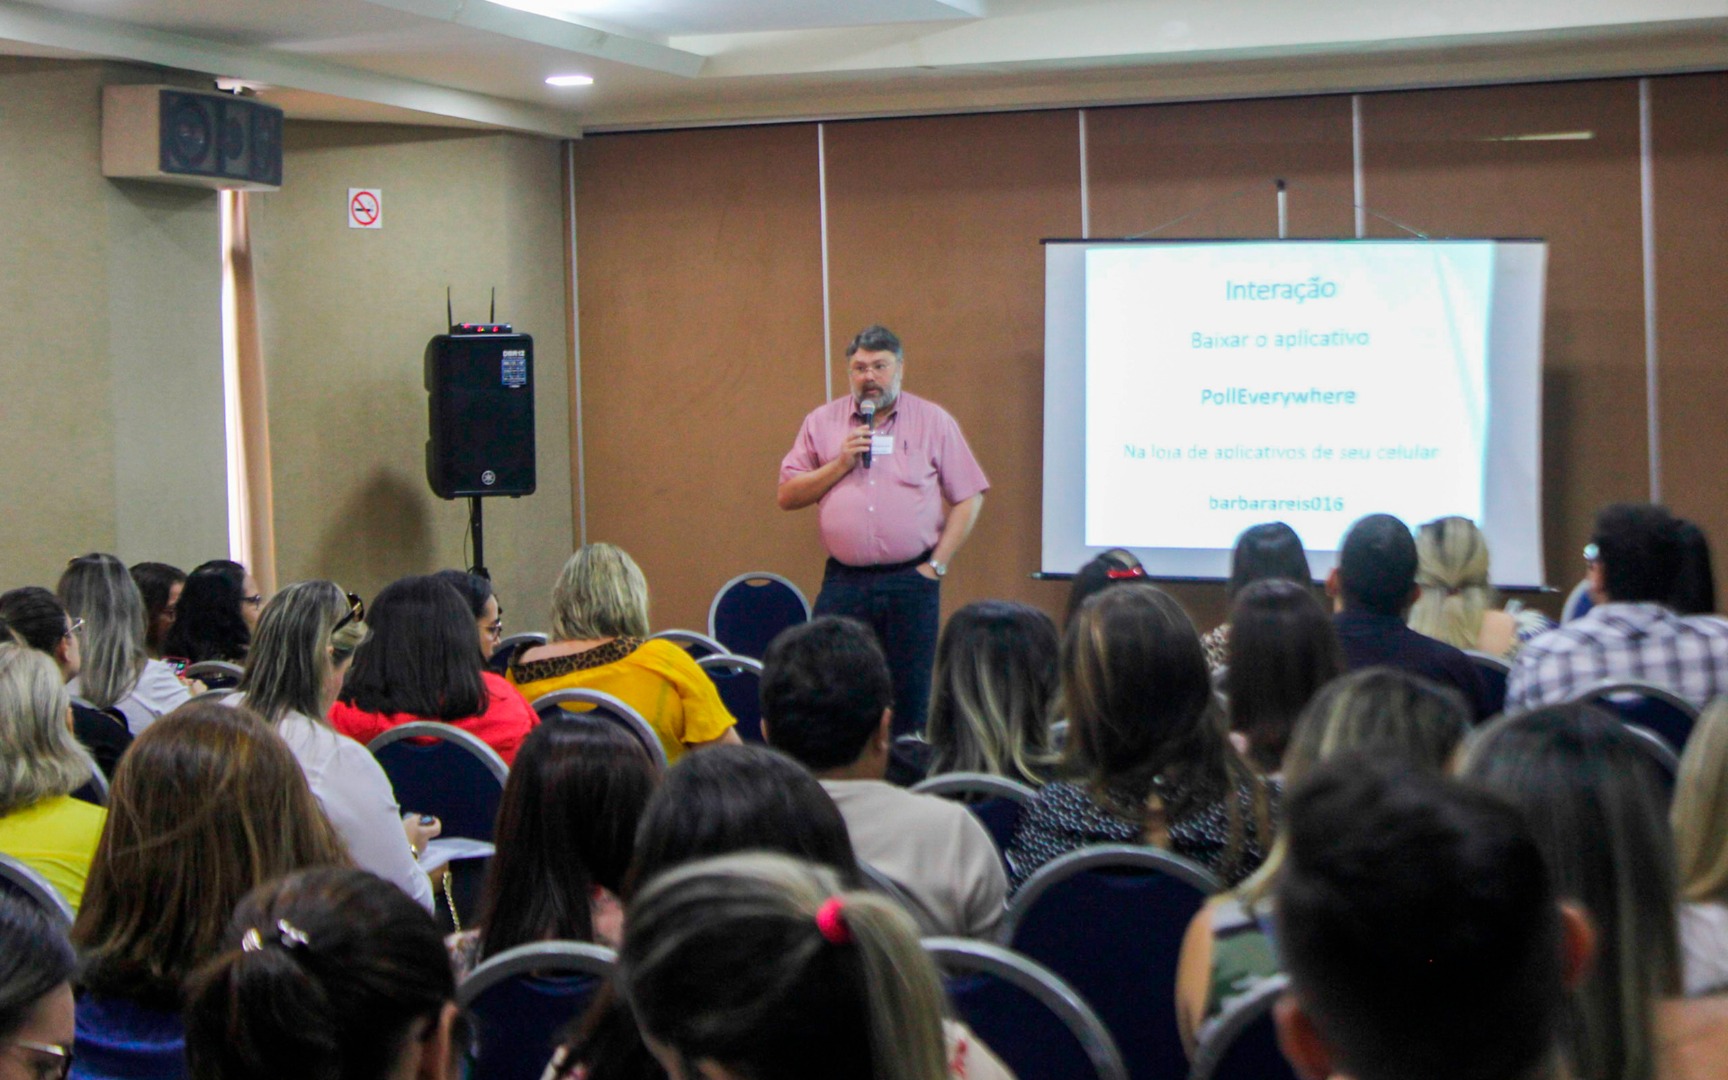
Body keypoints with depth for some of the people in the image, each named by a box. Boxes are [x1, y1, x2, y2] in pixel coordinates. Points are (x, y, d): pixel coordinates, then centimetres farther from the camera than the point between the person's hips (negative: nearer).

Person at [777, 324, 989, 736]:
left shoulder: (934, 421, 6)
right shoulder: (821, 422, 10)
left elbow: (969, 497, 5)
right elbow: (786, 496, 7)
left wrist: (937, 564, -3)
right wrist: (840, 464, -6)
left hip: (911, 579, -1)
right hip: (843, 580, 1)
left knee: (911, 695, 2)